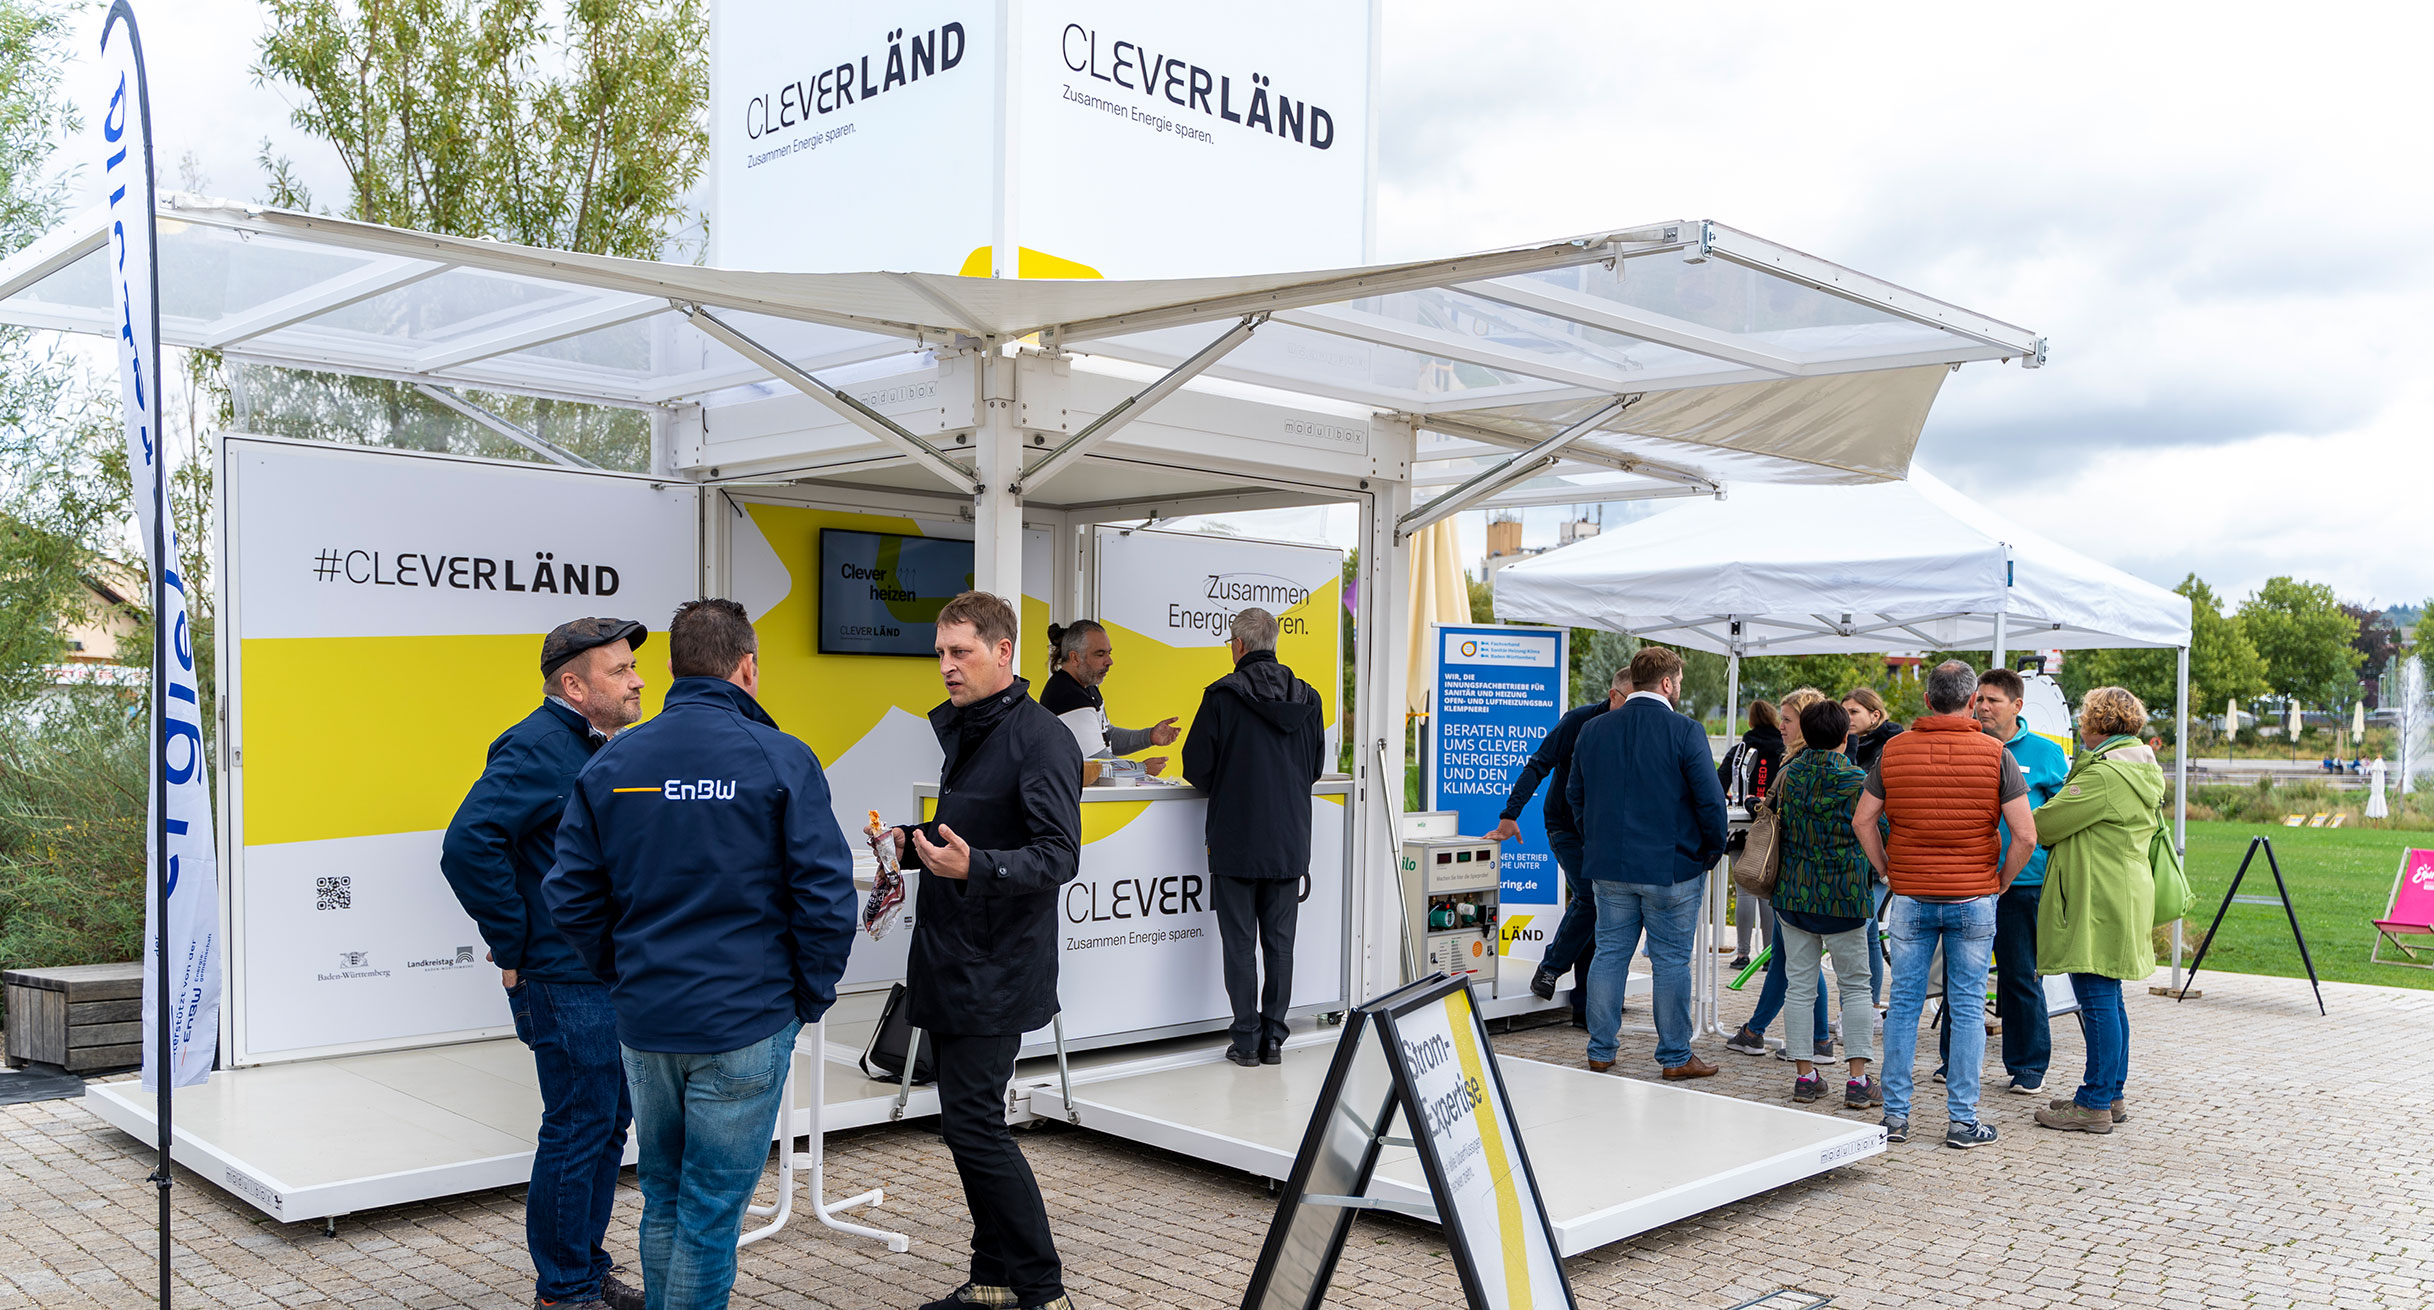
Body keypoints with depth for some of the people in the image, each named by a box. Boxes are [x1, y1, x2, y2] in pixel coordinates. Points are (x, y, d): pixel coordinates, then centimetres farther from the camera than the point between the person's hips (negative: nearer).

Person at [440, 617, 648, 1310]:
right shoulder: (538, 748, -16)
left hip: (614, 978, 9)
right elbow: (468, 845, -27)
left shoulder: (604, 749, 13)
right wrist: (514, 946, -20)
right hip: (566, 983, -9)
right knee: (577, 1131, -1)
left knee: (609, 1123, 16)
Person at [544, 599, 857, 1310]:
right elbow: (827, 899, -13)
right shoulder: (779, 759, -10)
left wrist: (624, 977, 15)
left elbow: (571, 897, 4)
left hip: (643, 1023, 5)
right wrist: (810, 998, 0)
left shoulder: (610, 763, 3)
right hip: (745, 1025, -4)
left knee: (663, 1198, 21)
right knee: (712, 1210, 5)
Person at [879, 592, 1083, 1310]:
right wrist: (910, 843, 8)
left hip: (996, 969, -9)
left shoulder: (1041, 739, -13)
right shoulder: (948, 726, 14)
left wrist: (974, 865, -34)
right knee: (967, 1123, 13)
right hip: (944, 962, 9)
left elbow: (1058, 856, -21)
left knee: (973, 1124, -9)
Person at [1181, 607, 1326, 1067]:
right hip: (1290, 842, 4)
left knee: (1240, 942, 4)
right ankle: (1273, 1037, 14)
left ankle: (1246, 1040, 7)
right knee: (1280, 943, 10)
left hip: (1235, 841, -4)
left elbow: (1196, 767, -7)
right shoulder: (1307, 698, 4)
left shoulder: (1222, 695, -11)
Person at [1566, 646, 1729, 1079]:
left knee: (1610, 954, 12)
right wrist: (1713, 850, 3)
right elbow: (1710, 800, -13)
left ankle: (1600, 1052, 16)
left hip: (1608, 865, 4)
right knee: (1671, 961, 5)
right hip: (1672, 866, -4)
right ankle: (1675, 1056, 13)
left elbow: (1574, 793, 13)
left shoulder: (1594, 730, 4)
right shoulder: (1685, 732, -11)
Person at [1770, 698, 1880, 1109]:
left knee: (1799, 984, 8)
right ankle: (1858, 1080, 5)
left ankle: (1805, 1075, 10)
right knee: (1855, 986, 6)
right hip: (1844, 895, -3)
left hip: (1793, 893, 3)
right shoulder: (1857, 779, -9)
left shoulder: (1789, 772, 1)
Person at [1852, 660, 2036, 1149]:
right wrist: (2001, 883, 4)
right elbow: (2025, 835, -9)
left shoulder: (1893, 751, 0)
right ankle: (1961, 1119, 9)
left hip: (1910, 898, 1)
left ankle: (1895, 1114, 11)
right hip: (1973, 899, -1)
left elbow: (1863, 821, 1)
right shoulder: (1994, 755, -6)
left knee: (1904, 1002, 8)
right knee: (1967, 1007, 6)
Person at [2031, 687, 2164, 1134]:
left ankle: (2094, 1105, 0)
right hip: (2125, 893, 10)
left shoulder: (2104, 774, -19)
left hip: (2097, 902, -10)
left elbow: (2045, 825, -17)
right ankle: (2112, 1095, 25)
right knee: (2108, 1000, 16)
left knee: (2098, 1001, -5)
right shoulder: (2144, 769, 14)